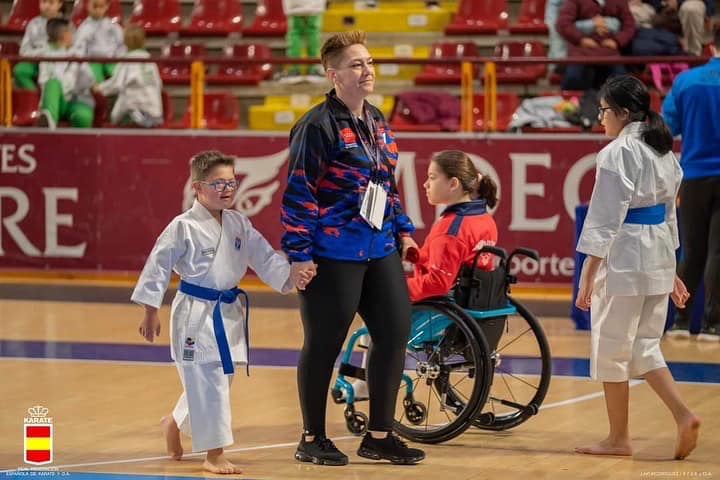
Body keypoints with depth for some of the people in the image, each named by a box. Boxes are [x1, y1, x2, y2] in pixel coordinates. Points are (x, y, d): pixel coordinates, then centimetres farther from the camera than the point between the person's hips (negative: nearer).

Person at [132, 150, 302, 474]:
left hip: (228, 314, 7)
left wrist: (290, 275, -14)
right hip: (195, 314, -7)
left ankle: (175, 423, 42)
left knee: (219, 379, 16)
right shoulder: (184, 227, -12)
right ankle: (214, 454, -1)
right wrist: (150, 313, -7)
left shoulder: (239, 224, 6)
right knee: (207, 381, -8)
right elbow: (159, 266, -8)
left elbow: (265, 258, 4)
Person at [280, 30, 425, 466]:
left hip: (380, 251, 8)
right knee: (324, 344, 1)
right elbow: (299, 191, -12)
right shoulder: (318, 126, -11)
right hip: (332, 255, -8)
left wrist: (403, 232, 18)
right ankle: (313, 440, 14)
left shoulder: (378, 122, 13)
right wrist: (299, 254, -14)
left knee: (395, 332, 6)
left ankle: (380, 436, 18)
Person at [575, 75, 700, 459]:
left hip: (623, 258, -8)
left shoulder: (617, 154, -15)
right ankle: (683, 416, 1)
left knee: (611, 351, 5)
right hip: (658, 256, 8)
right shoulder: (664, 151, 11)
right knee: (644, 347, 17)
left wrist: (588, 276, -14)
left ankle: (618, 438, 13)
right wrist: (670, 270, 23)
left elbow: (605, 221, -17)